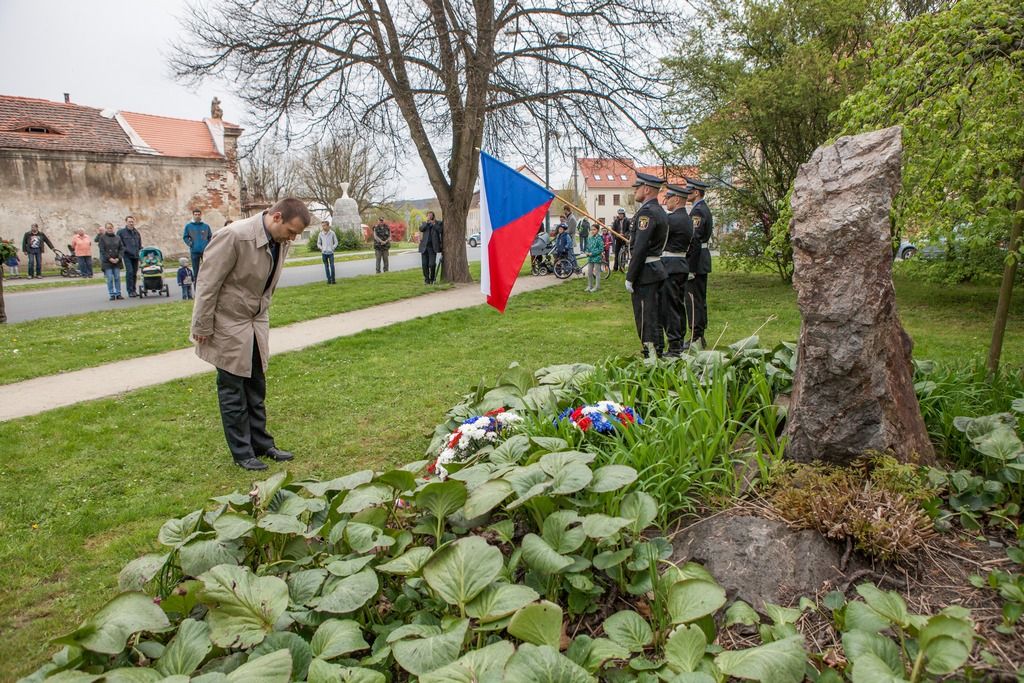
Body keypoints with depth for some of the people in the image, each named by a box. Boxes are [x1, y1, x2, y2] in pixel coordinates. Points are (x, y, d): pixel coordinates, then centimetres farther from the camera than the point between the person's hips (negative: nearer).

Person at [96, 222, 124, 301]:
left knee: (117, 278, 4)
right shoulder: (102, 238, 0)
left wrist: (118, 258, -7)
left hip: (117, 261, 3)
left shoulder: (117, 238, 9)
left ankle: (118, 294, 10)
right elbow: (102, 250, -5)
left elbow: (122, 249, 5)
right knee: (110, 279, -3)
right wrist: (109, 258, -13)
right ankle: (112, 294, 2)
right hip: (107, 262, -3)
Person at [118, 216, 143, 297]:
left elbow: (140, 245, 23)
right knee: (129, 272, -14)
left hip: (135, 256, 5)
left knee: (134, 273, 8)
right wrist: (126, 250, -11)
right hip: (127, 256, -5)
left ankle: (134, 290, 16)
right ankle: (130, 291, -11)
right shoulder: (121, 232, 1)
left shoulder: (136, 233, 17)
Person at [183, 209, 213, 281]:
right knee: (196, 271, 5)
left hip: (205, 251, 0)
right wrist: (190, 244, -8)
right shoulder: (188, 226, 4)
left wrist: (208, 244, -4)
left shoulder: (206, 226, 5)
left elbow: (211, 237, 9)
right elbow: (185, 237, 7)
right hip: (194, 252, 0)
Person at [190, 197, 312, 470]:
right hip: (228, 324, -7)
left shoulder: (281, 241, -3)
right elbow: (208, 284, -19)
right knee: (233, 390, 4)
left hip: (256, 320, 7)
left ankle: (262, 444, 26)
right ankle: (242, 453, 16)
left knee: (256, 389, 14)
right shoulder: (235, 236, -25)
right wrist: (202, 328, -14)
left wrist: (262, 316, 14)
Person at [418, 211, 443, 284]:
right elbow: (421, 229, -2)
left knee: (432, 264, -10)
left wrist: (434, 223, -7)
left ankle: (432, 279, 8)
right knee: (425, 264, 0)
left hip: (433, 247, -3)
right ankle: (426, 280, 9)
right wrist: (427, 221, -9)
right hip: (424, 246, 3)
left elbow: (440, 230, -8)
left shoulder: (438, 223, 10)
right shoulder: (424, 223, 17)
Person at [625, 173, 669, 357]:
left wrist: (630, 277, -18)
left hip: (645, 273, -10)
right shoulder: (660, 211, 14)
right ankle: (658, 352, 24)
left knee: (645, 319, -5)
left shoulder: (647, 212, -17)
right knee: (654, 316, 16)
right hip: (656, 269, 10)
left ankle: (651, 357, -1)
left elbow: (640, 248, -22)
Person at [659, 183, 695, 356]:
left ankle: (674, 348, -3)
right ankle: (680, 341, 26)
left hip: (670, 267, -10)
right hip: (682, 265, 10)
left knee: (668, 307, -5)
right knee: (679, 305, 17)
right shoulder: (687, 219, 14)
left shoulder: (673, 219, -17)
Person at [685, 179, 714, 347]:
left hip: (696, 261, -11)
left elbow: (694, 239, -22)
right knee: (700, 299, 14)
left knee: (694, 299, -7)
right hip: (702, 261, 11)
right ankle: (700, 336, 21)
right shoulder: (705, 209, 17)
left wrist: (690, 265, -22)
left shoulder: (698, 211, -16)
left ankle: (696, 337, -4)